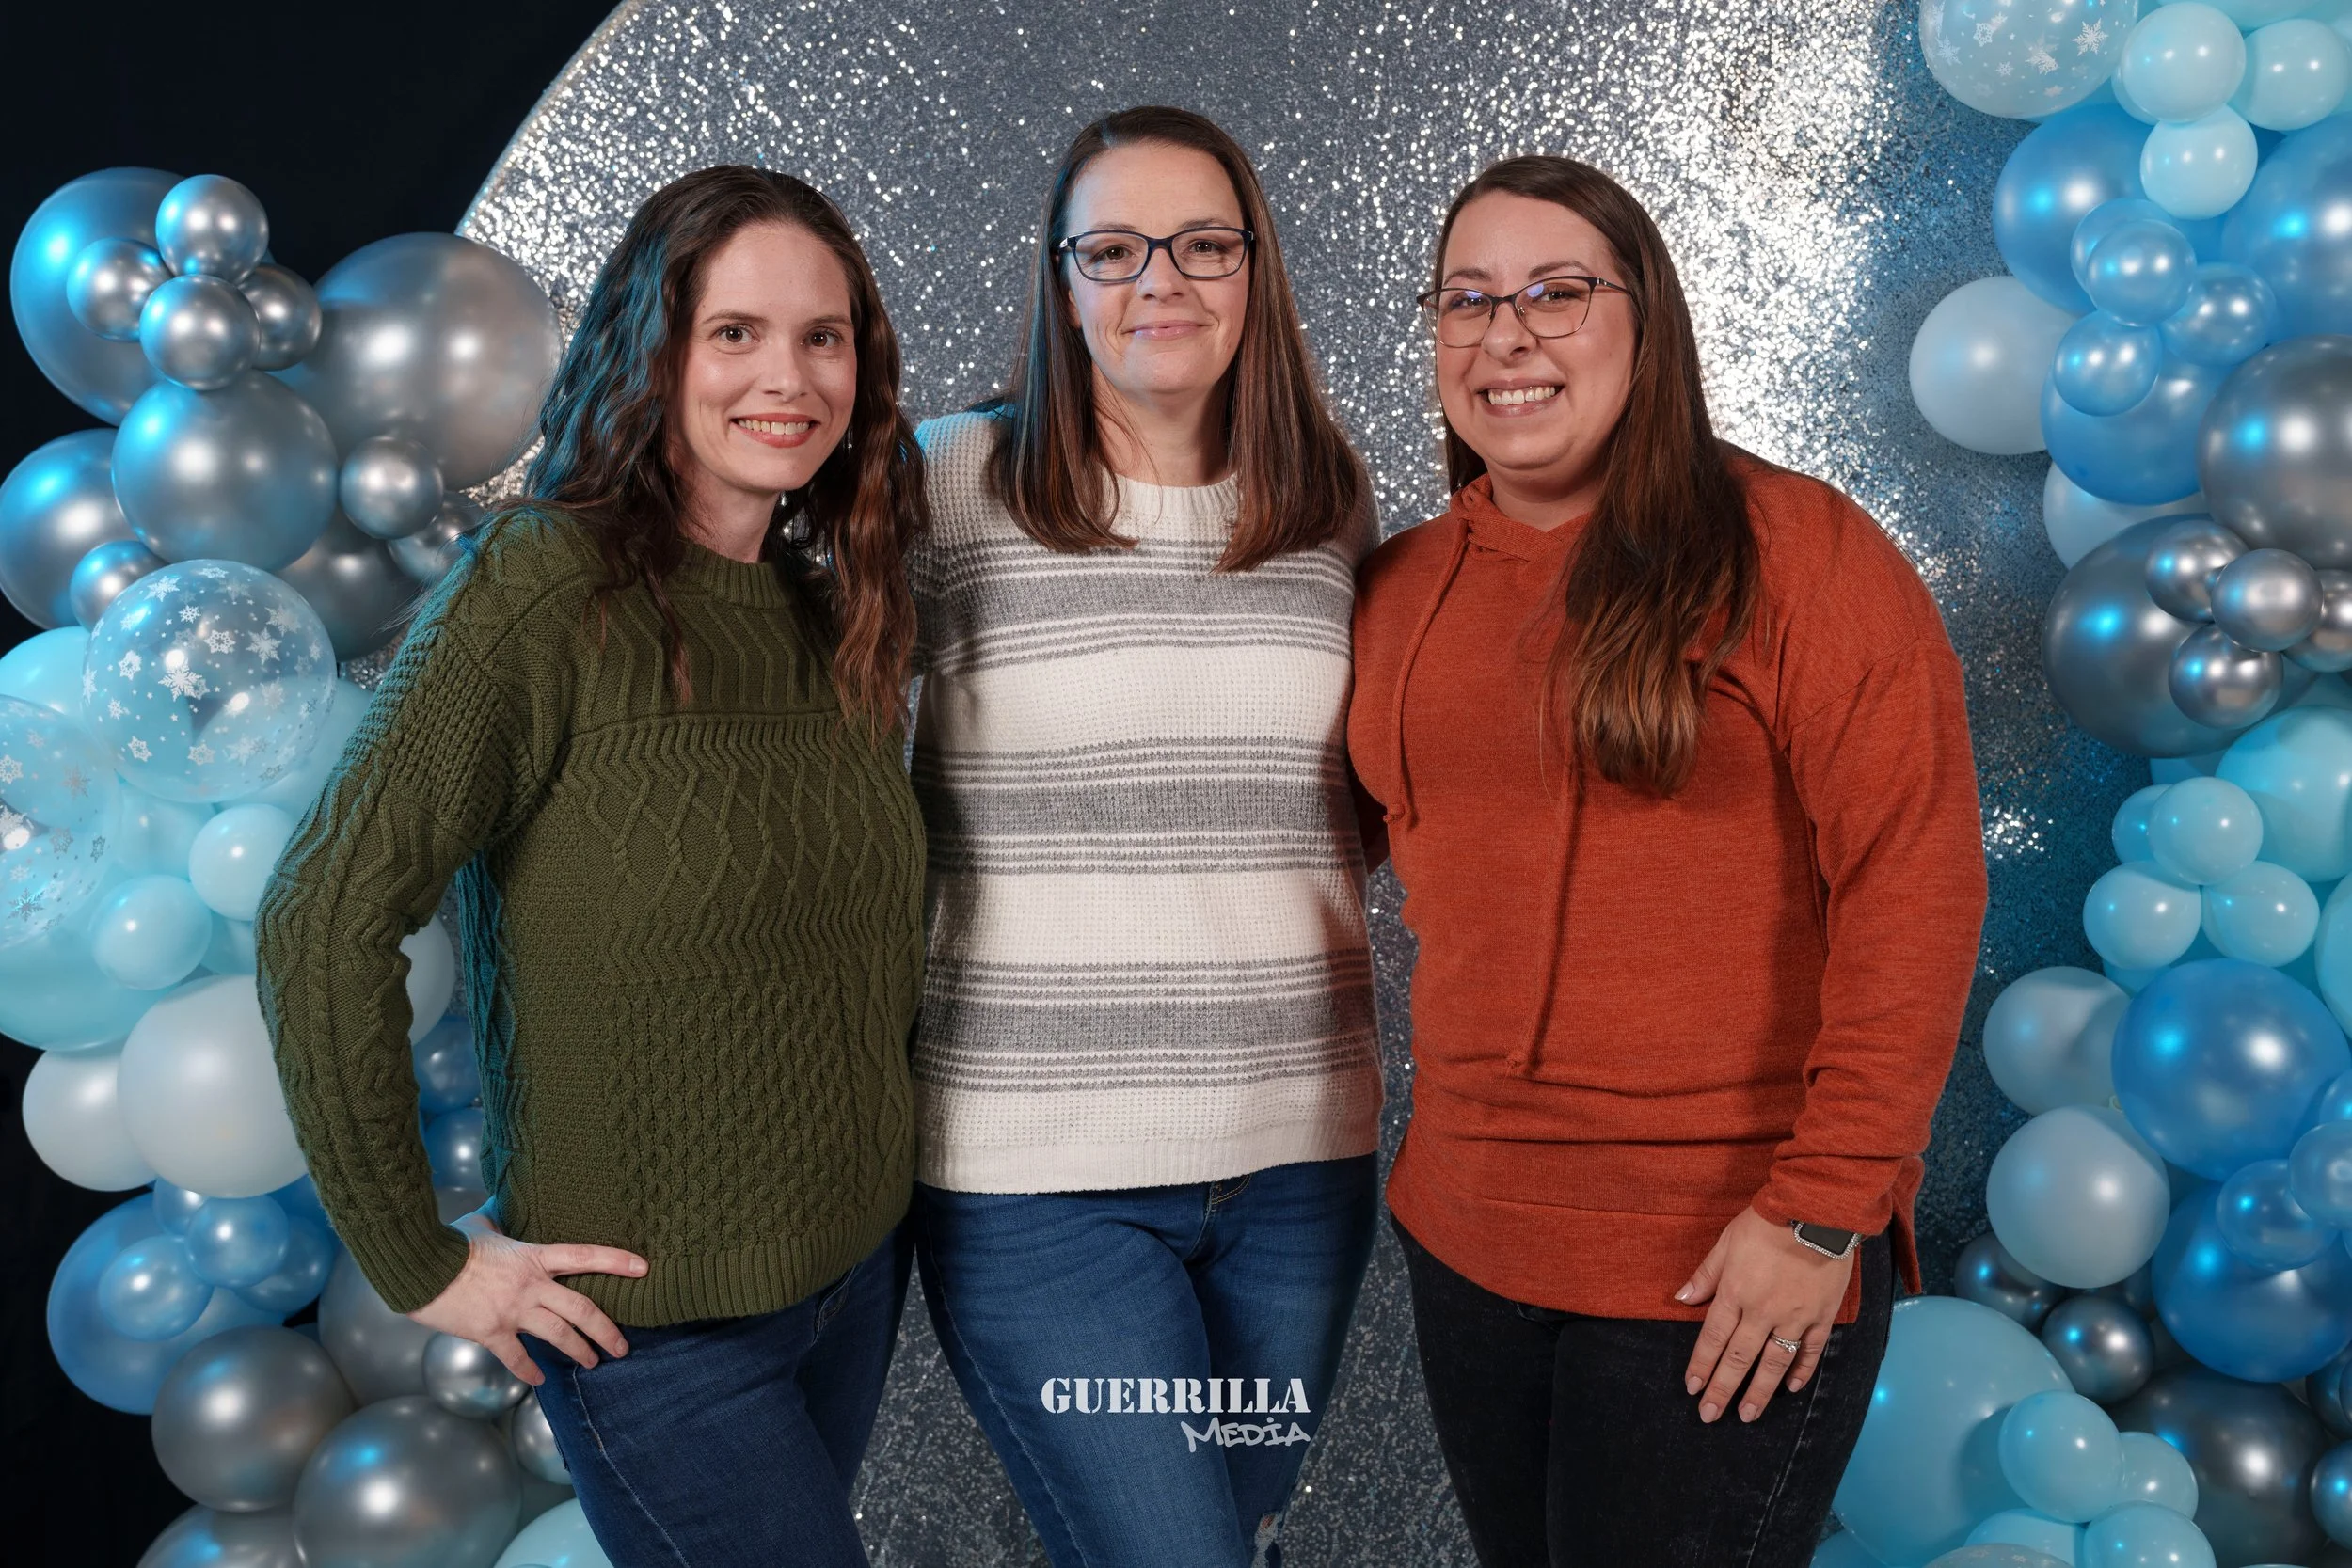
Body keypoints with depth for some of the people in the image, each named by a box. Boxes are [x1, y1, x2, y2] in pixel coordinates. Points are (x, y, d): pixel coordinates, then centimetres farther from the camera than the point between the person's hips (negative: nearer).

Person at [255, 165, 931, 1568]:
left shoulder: (838, 613, 3)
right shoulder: (544, 599, -18)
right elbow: (327, 923, -20)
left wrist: (888, 1134, 9)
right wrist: (417, 1262, -16)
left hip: (862, 1272, 6)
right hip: (654, 1318, -6)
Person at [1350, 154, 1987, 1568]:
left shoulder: (1799, 550, -10)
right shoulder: (1401, 591, 6)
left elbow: (1915, 883, -14)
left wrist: (1824, 1209, -17)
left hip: (1740, 1264, -5)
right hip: (1466, 1237, 6)